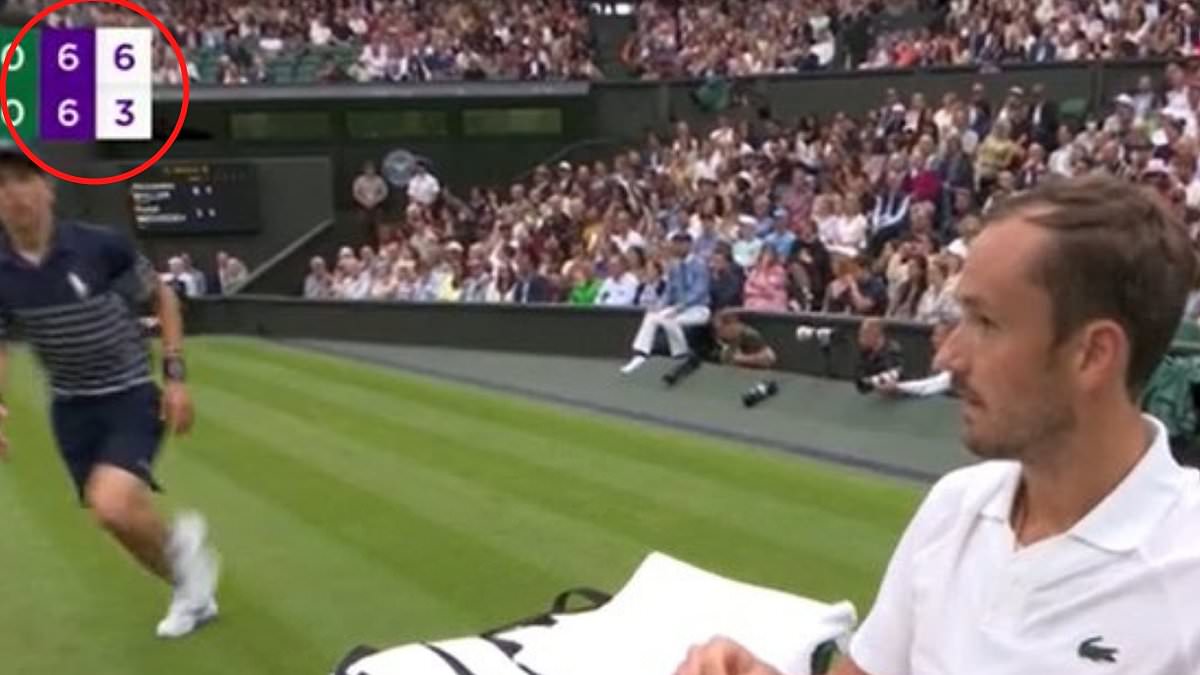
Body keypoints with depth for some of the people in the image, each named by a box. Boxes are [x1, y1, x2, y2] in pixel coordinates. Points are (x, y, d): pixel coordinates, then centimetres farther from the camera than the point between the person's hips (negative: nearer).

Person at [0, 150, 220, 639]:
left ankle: (182, 541, 8)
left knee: (113, 507, -26)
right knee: (125, 520, 12)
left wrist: (175, 375, -8)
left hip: (132, 396, -4)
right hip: (71, 409, 5)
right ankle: (192, 590, 38)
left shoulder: (102, 247, -18)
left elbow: (164, 298, -2)